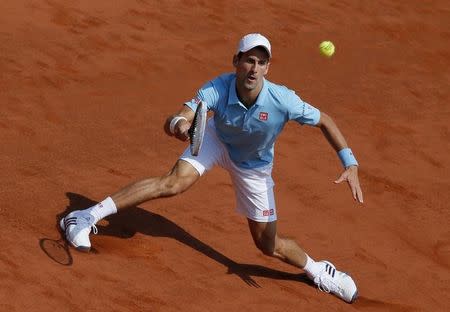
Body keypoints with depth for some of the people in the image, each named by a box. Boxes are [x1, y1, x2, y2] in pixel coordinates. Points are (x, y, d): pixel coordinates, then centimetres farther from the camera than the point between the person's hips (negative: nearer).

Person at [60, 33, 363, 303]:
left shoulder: (282, 100, -35)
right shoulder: (217, 89, -35)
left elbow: (325, 120, -20)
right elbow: (174, 121, -43)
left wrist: (350, 163, -28)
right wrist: (178, 124, -68)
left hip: (254, 166, 1)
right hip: (218, 140, -1)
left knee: (269, 245, 5)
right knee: (175, 182, -30)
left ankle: (317, 270, 37)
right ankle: (86, 217, -24)